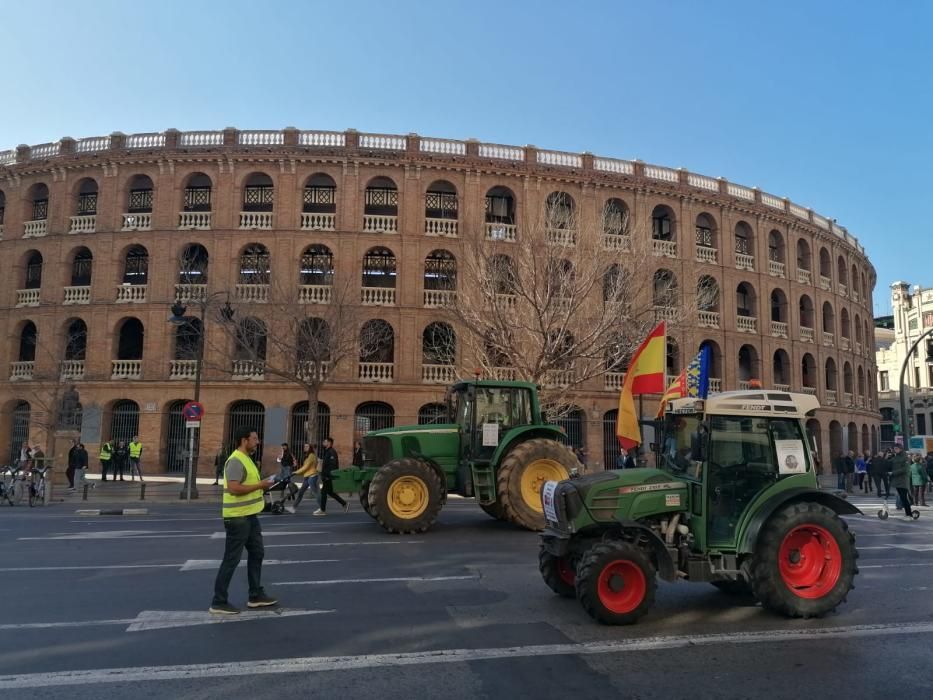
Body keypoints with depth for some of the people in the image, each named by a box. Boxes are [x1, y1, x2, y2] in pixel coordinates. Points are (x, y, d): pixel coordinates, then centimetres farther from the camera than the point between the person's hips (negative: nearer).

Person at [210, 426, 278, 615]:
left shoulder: (246, 459, 13)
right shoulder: (236, 461, -19)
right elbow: (234, 488, -28)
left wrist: (262, 483, 7)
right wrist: (259, 485, -21)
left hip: (250, 516, 10)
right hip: (238, 518, -10)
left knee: (256, 554, 16)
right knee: (231, 559, -2)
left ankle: (256, 595, 27)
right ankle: (219, 602, 9)